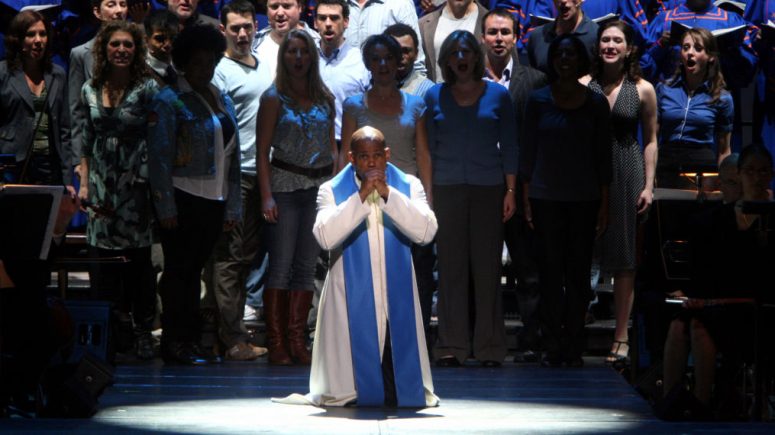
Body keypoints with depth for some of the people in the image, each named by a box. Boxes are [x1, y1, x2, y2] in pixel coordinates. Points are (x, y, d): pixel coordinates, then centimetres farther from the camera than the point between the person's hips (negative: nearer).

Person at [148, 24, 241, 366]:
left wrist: (232, 206, 13)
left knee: (194, 270, 10)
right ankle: (174, 344, 2)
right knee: (178, 270, -2)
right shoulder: (169, 101, -5)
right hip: (183, 199, -6)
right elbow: (159, 157, -10)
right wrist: (166, 207, -15)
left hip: (213, 202, 6)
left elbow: (232, 157, 17)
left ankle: (191, 342, 14)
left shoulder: (222, 101, 14)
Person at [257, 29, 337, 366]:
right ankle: (276, 343, -2)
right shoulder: (274, 98, 0)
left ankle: (297, 341, 8)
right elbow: (262, 151, -4)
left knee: (307, 267, 5)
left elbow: (332, 148, 15)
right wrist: (266, 196, -12)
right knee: (280, 266, -5)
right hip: (286, 186, -4)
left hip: (320, 187, 4)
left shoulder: (324, 98, 11)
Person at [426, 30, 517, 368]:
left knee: (487, 267, -1)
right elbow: (428, 147, 10)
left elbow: (509, 146, 6)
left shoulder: (498, 95, 6)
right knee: (451, 267, -1)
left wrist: (511, 191, -1)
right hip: (448, 188, 1)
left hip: (488, 189, -1)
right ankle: (451, 346, 2)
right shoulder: (435, 96, 8)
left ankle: (489, 348, 3)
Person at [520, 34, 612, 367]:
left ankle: (574, 347, 6)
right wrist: (526, 199, 1)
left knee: (578, 274, 2)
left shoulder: (595, 103, 5)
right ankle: (552, 347, 4)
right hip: (546, 198, 0)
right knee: (550, 273, 0)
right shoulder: (539, 100, 4)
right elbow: (528, 151, 6)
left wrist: (604, 203, 2)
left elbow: (603, 156, 6)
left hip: (584, 199, 0)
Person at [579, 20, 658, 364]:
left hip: (627, 175, 0)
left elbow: (650, 141, 4)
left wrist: (649, 186, -2)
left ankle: (621, 338, 9)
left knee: (624, 260, 4)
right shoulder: (583, 85, 1)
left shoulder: (643, 90, 1)